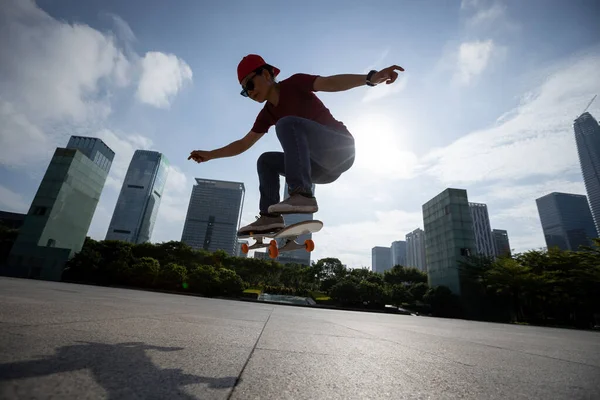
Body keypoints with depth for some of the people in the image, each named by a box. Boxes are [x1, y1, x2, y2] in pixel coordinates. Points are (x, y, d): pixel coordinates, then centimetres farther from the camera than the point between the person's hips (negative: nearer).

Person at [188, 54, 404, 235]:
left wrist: (371, 78, -34)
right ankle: (270, 217, -6)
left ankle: (302, 194, -39)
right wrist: (210, 154, 18)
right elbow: (244, 144, 20)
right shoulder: (267, 114, 15)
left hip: (341, 148, -7)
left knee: (288, 124, -26)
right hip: (325, 169, 8)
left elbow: (330, 83, -18)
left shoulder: (294, 84, -3)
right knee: (266, 161, 11)